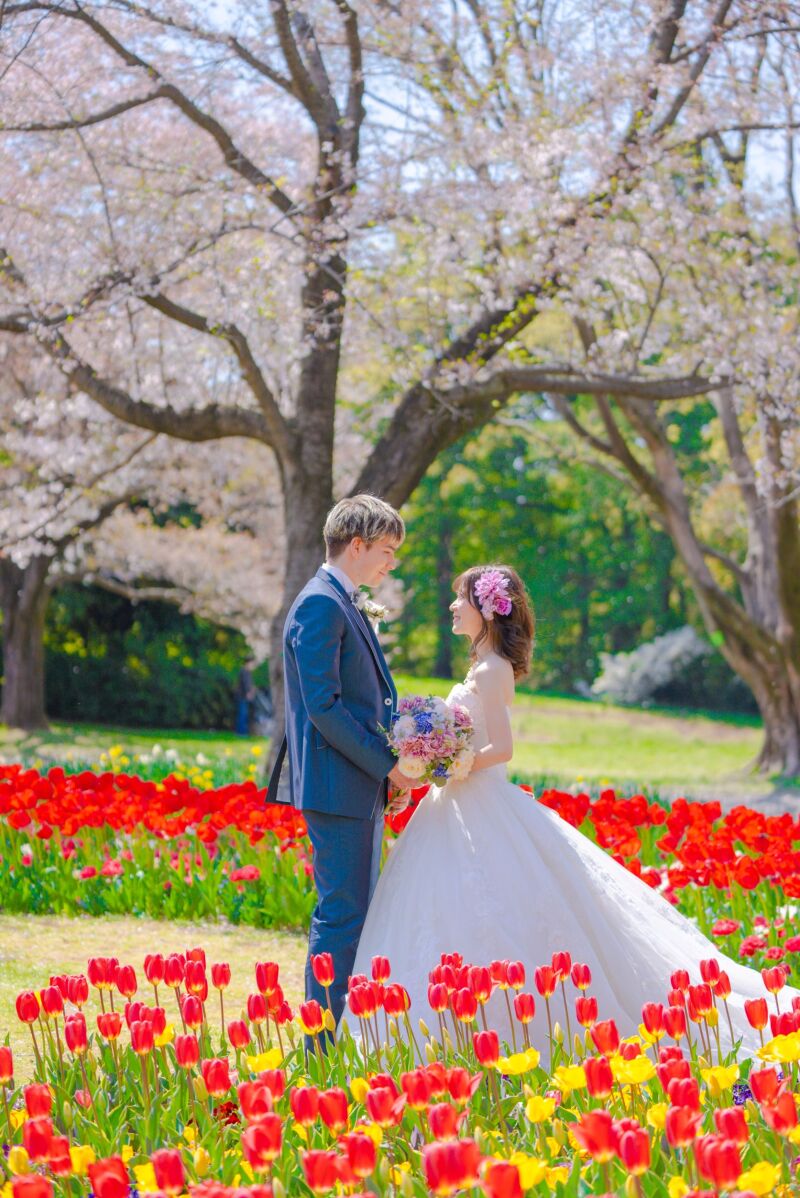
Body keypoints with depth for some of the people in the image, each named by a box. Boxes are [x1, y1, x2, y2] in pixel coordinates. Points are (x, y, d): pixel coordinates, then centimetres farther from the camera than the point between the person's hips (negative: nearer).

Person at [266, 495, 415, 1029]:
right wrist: (387, 765, -16)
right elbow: (323, 706, -20)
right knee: (343, 915, -9)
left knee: (357, 913, 13)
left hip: (364, 785, 10)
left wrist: (391, 767, 10)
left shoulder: (348, 605, 18)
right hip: (338, 786, -10)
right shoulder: (320, 605, -13)